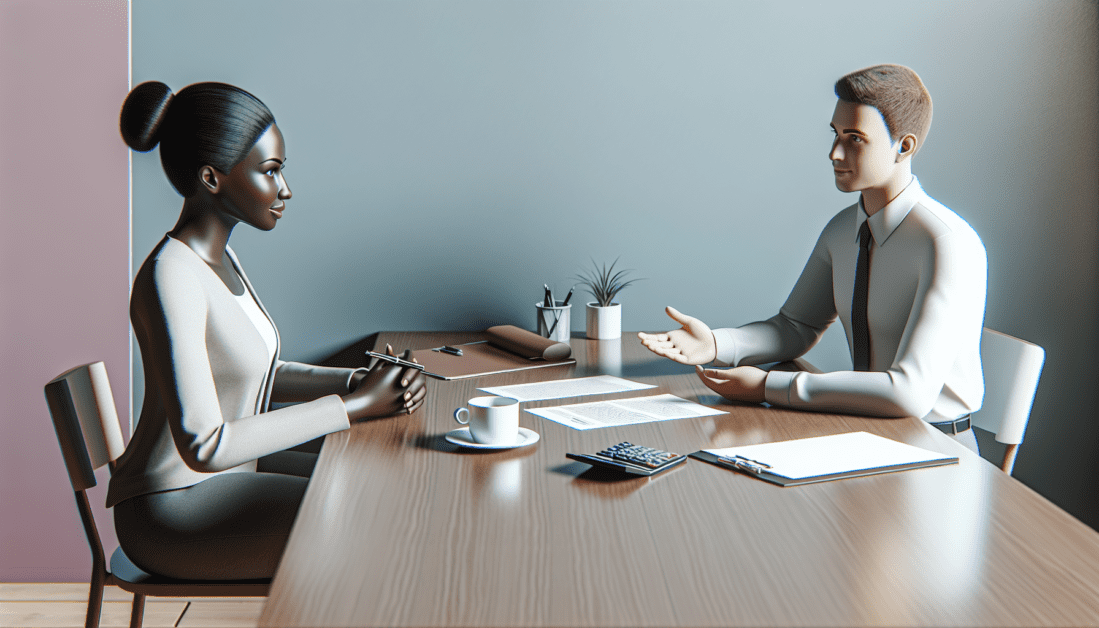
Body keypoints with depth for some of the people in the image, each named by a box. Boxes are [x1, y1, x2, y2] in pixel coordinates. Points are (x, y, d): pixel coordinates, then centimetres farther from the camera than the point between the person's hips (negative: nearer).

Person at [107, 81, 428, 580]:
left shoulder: (216, 257, 6)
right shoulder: (171, 277, -24)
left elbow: (255, 373, 15)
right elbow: (205, 445, -29)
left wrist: (357, 380, -2)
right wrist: (355, 406, -23)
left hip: (224, 476, 9)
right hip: (172, 509, -9)